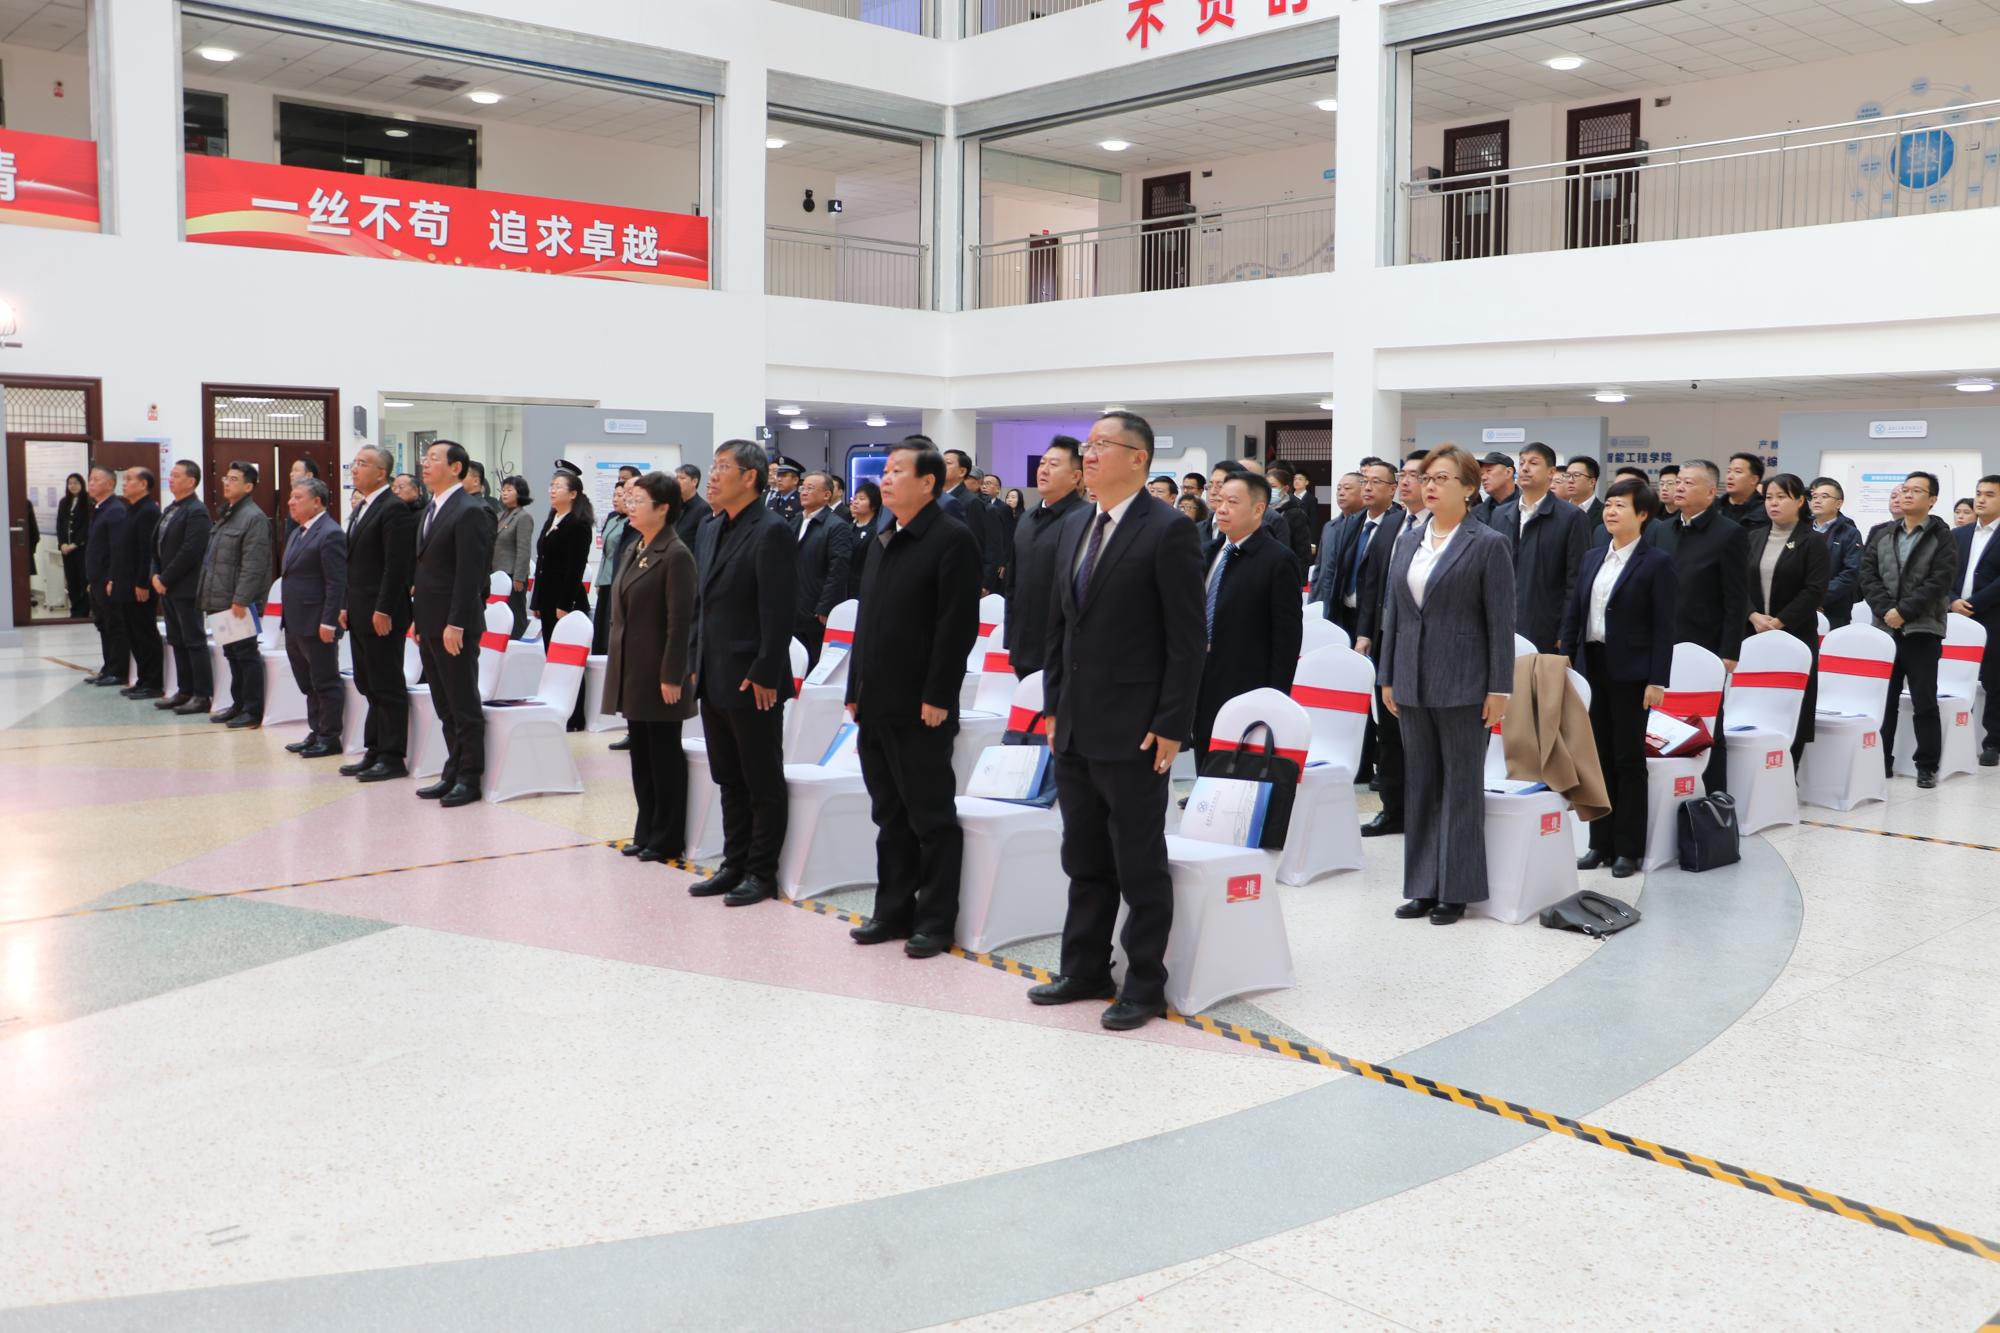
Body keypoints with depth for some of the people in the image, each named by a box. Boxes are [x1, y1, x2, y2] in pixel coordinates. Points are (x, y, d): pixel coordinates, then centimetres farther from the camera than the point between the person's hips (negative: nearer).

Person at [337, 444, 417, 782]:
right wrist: (347, 606, 16)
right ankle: (374, 753, 20)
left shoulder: (394, 510, -13)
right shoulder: (360, 509, 17)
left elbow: (397, 565, -19)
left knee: (388, 688, -3)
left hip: (382, 616, -10)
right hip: (360, 614, 10)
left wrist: (383, 610, -21)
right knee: (369, 687, 13)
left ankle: (393, 757, 3)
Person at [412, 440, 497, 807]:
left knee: (464, 705, -1)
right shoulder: (429, 510, 16)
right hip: (430, 624, 9)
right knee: (445, 707, 13)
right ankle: (453, 773, 20)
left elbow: (470, 573, -17)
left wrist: (455, 624, -21)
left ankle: (469, 778, 5)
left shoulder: (469, 512, -12)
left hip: (455, 625, -9)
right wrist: (418, 620, 16)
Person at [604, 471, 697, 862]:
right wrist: (617, 662, 15)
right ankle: (646, 832, 24)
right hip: (632, 669, 9)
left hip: (658, 673, -8)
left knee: (664, 756, 2)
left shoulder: (676, 555, -14)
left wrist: (671, 677, -18)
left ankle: (667, 840, 11)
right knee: (640, 753, 14)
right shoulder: (635, 548, 12)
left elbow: (680, 621, -17)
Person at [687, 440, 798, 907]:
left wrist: (764, 676, -19)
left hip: (752, 683, -9)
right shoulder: (711, 530, 13)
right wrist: (696, 664, 14)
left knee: (763, 784, 3)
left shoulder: (771, 532, -14)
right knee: (730, 781, 15)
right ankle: (735, 866, 25)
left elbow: (779, 611, -17)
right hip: (715, 680, 9)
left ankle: (762, 873, 12)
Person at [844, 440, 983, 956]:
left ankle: (935, 921, 10)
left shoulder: (952, 541, -10)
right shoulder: (885, 545, 16)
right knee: (890, 816, 14)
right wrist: (856, 691, 15)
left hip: (920, 710, -8)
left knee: (931, 818, 2)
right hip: (876, 707, 8)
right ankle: (893, 911, 23)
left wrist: (937, 698, -19)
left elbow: (958, 624, -16)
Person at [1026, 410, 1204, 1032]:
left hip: (1133, 732, -7)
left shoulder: (1168, 531, -11)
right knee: (1085, 862, 16)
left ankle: (1144, 986, 15)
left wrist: (1171, 727, -15)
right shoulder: (1074, 526, 11)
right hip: (1076, 729, 7)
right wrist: (1054, 706, 13)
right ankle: (1084, 971, 29)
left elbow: (1186, 638, -13)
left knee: (1140, 866, 4)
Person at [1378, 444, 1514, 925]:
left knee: (1461, 786, 3)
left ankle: (1457, 890, 11)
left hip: (1462, 683, -6)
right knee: (1419, 785, 10)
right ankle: (1424, 886, 18)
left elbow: (1501, 621, -8)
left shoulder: (1488, 544, -6)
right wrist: (1387, 677, 11)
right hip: (1413, 682, 6)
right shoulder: (1408, 541, 11)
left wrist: (1499, 688, -11)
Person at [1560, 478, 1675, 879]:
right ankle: (1600, 842, 18)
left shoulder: (1656, 562, -5)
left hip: (1630, 672, -5)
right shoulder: (1591, 558, 11)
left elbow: (1664, 626, -9)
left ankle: (1628, 849, 10)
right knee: (1598, 756, 10)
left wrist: (1657, 680, -14)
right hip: (1592, 667, 5)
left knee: (1629, 759, 2)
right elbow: (1572, 615, 12)